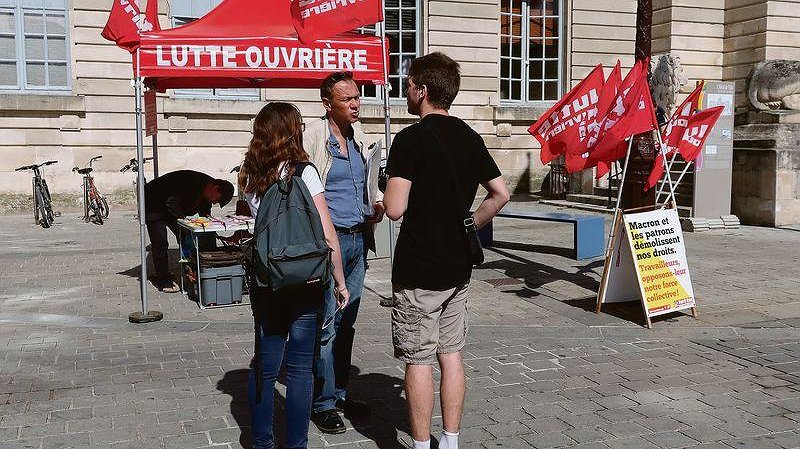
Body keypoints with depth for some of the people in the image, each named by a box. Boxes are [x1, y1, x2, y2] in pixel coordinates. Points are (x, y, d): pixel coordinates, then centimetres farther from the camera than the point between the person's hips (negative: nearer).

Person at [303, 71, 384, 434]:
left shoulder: (360, 138, 12)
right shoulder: (313, 137, -10)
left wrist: (378, 204, 4)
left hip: (358, 240, 7)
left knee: (346, 323, 14)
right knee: (327, 326, -2)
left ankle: (340, 393, 26)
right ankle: (323, 404, 10)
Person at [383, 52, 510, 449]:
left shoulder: (411, 139, -14)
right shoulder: (470, 138, 7)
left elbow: (395, 208, -20)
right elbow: (500, 194, 12)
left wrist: (387, 194, 2)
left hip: (417, 270, -7)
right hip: (458, 267, 7)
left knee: (418, 360, 2)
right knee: (451, 354, 13)